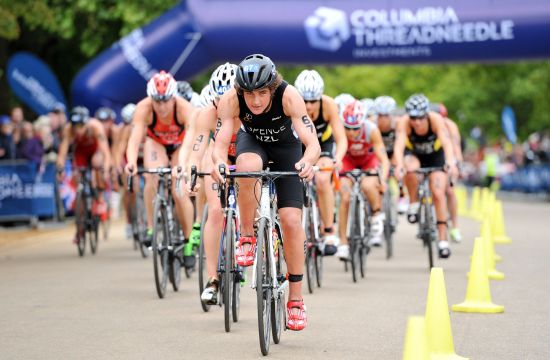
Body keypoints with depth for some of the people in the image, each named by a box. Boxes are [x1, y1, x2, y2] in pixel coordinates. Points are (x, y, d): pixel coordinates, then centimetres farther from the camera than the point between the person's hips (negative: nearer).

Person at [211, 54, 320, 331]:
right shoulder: (230, 100, -31)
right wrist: (219, 162, -57)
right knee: (248, 167, -38)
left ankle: (296, 299, 1)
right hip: (252, 141, 1)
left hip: (286, 145, -1)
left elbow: (313, 143, -41)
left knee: (292, 221, -12)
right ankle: (247, 235, -16)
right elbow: (220, 143, -34)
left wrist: (307, 161, -63)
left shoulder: (288, 96, -35)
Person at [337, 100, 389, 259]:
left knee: (367, 185, -32)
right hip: (348, 161, 1)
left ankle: (377, 215, -2)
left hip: (369, 159, -1)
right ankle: (343, 243, -6)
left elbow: (384, 159, -32)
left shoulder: (371, 130, -33)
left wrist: (382, 179, -49)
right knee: (344, 198, -16)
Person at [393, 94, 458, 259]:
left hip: (436, 156, 0)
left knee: (438, 194, -15)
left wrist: (451, 163, -60)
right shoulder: (405, 123, -31)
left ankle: (443, 239, -7)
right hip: (415, 155, 0)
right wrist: (399, 165, -61)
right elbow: (399, 145, -43)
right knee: (410, 168, -35)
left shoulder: (436, 119, -31)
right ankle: (414, 203, -11)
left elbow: (446, 142, -43)